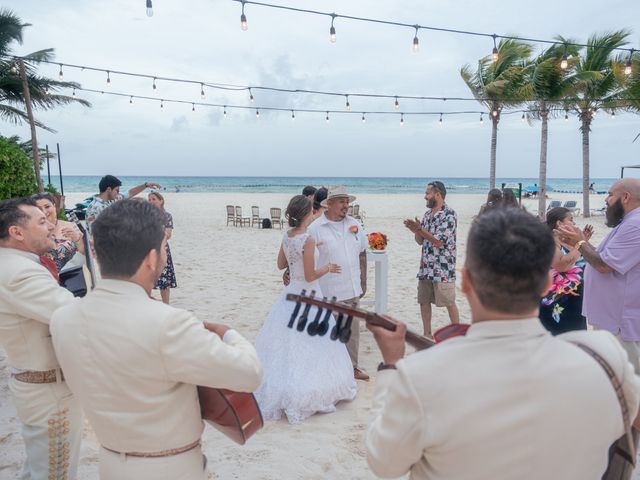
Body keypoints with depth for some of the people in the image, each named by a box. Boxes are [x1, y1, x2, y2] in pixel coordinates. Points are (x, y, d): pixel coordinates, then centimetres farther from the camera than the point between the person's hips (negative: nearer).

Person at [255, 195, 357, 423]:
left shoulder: (287, 236, 1)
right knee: (307, 344, 5)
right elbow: (310, 276, -19)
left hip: (291, 293, 8)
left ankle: (277, 391, 28)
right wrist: (327, 268, -4)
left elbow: (281, 264, 13)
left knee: (286, 343, 16)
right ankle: (304, 394, 16)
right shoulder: (308, 239, -21)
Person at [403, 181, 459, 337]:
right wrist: (415, 230, -8)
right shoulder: (428, 214, 11)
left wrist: (419, 229, -14)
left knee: (449, 302, 2)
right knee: (423, 301, 11)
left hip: (443, 267, -7)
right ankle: (427, 334, 23)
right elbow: (420, 241, 12)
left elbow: (439, 241, -19)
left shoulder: (449, 214, -13)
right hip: (426, 266, 8)